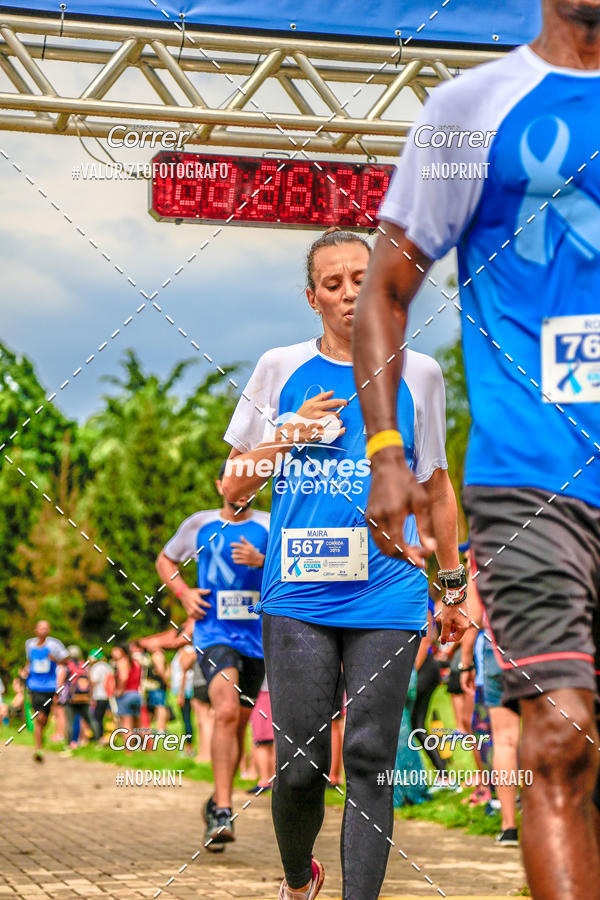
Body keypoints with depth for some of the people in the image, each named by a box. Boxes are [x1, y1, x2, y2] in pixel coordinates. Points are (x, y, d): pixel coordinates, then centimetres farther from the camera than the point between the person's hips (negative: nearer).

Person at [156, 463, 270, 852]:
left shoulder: (269, 525, 5)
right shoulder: (200, 524, 6)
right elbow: (165, 560, 20)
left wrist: (261, 561, -20)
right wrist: (184, 593, 3)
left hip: (257, 636, 2)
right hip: (214, 633, -2)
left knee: (238, 725, 11)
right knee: (226, 711, -24)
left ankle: (218, 803, 31)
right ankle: (222, 814, -26)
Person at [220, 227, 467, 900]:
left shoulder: (417, 374, 10)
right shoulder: (280, 371, 9)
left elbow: (437, 489, 19)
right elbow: (233, 486, 12)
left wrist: (453, 586, 19)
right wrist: (288, 435, -5)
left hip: (387, 601, 0)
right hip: (298, 598, 0)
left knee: (369, 760, -3)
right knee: (299, 765, -1)